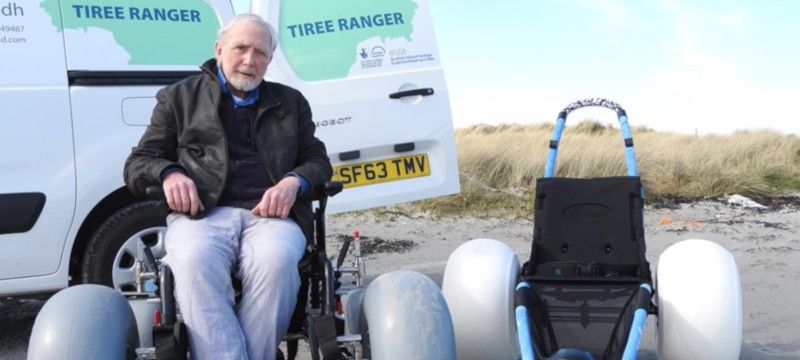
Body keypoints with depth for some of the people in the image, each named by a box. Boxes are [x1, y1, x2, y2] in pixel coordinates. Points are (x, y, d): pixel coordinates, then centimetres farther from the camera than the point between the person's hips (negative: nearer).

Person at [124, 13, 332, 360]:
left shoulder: (290, 102, 25)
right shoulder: (180, 97, 19)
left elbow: (318, 161, 22)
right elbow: (137, 164, 18)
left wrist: (294, 181, -3)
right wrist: (169, 174, -7)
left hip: (269, 214, 1)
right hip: (202, 214, -1)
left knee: (277, 262, -36)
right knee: (195, 263, -37)